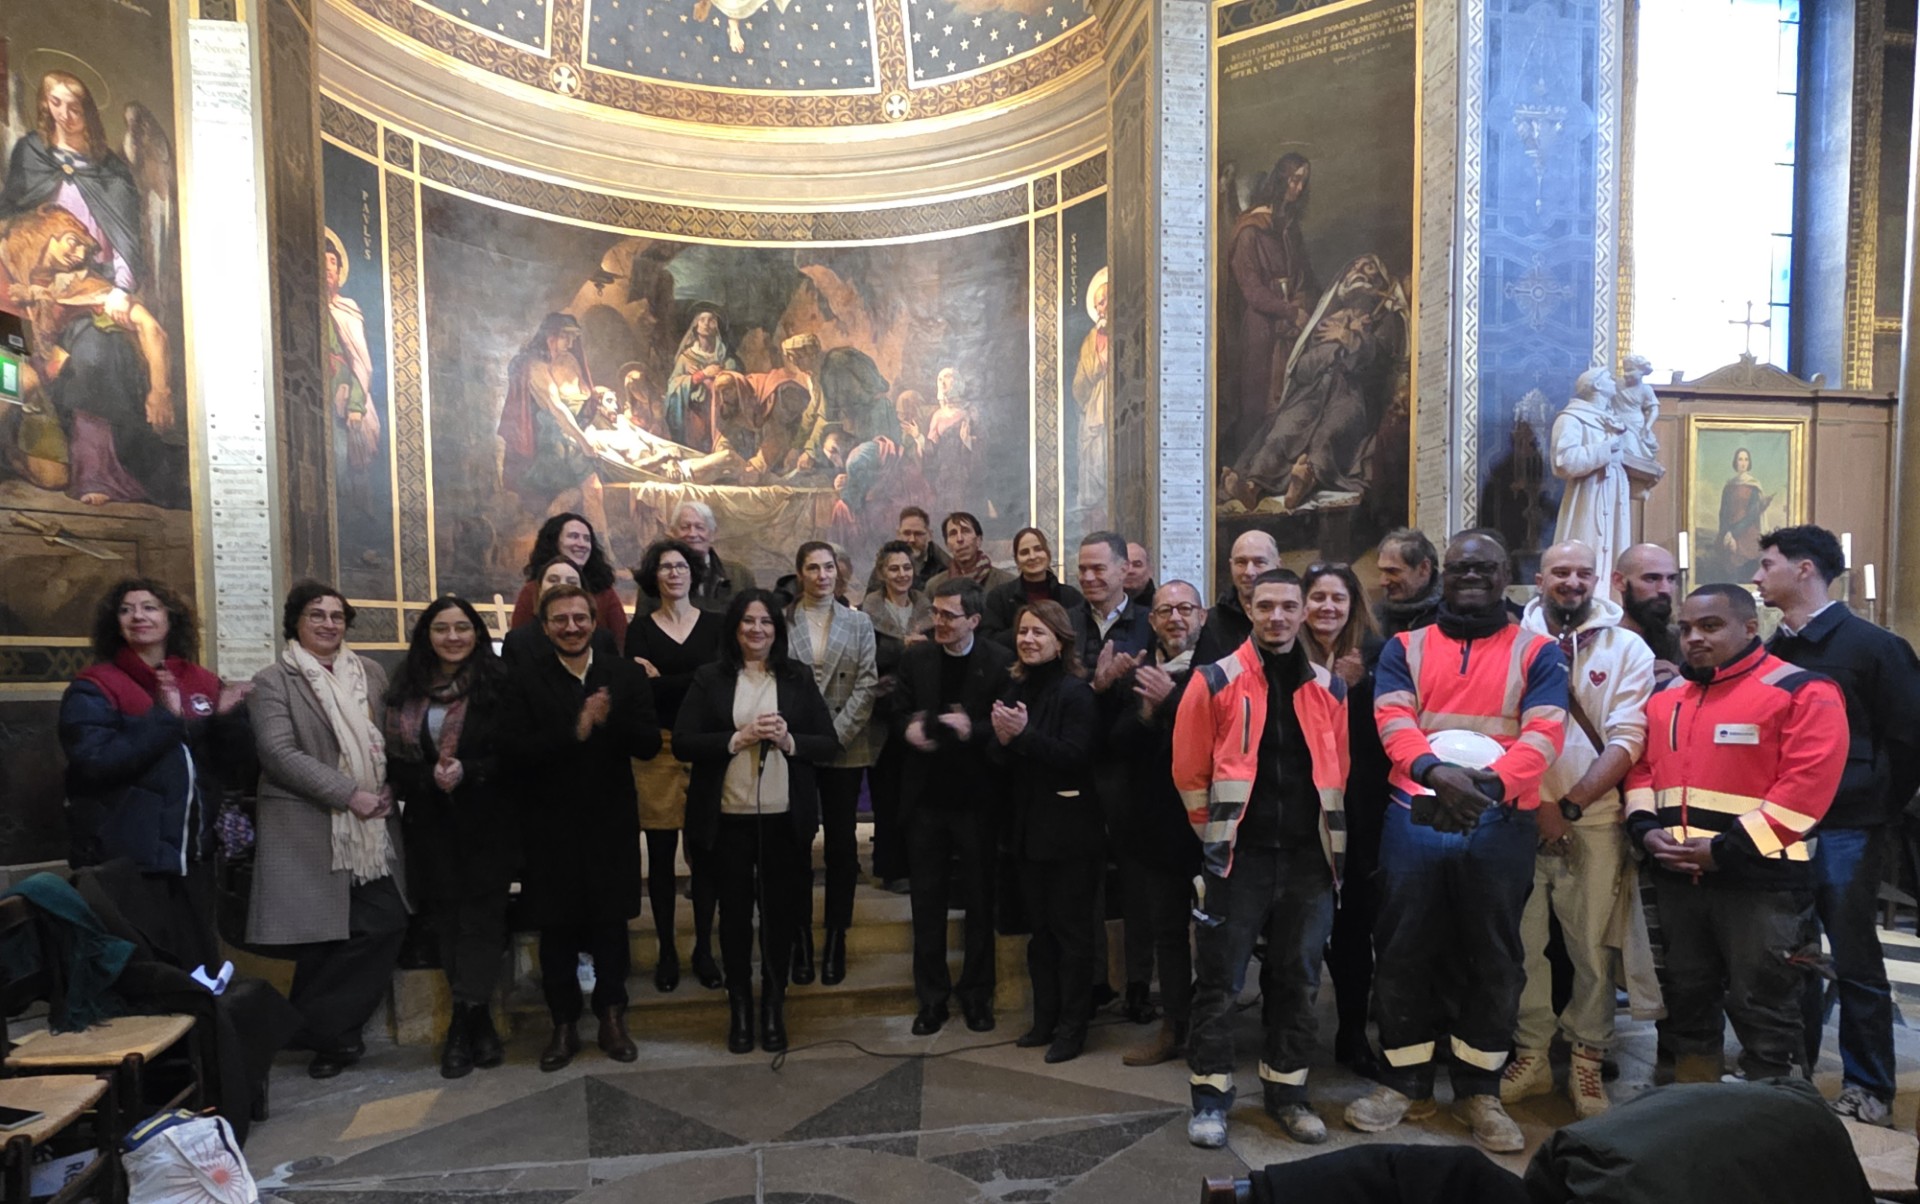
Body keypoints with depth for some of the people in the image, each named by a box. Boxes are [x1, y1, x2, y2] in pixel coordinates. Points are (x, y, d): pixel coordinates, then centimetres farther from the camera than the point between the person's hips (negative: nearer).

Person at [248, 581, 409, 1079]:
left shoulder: (370, 675, 12)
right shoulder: (273, 682, -2)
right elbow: (279, 753, -12)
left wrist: (388, 790, -2)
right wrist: (349, 794, -17)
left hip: (372, 828, 5)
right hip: (309, 833, -4)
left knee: (387, 923, -1)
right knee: (323, 939, 1)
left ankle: (321, 1028, 16)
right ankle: (330, 1031, 21)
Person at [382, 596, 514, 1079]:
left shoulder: (496, 685, -4)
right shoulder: (406, 690, 8)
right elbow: (395, 760, 8)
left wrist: (466, 773, -19)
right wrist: (431, 778, -9)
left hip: (486, 825, -4)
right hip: (431, 826, 4)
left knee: (481, 920, -2)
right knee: (448, 924, 8)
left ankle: (464, 1027, 9)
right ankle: (478, 1025, 20)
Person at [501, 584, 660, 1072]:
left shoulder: (626, 674, -1)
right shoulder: (525, 677, -4)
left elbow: (650, 743, -8)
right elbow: (513, 749, -14)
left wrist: (611, 720, -25)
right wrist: (574, 730, -25)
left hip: (611, 825, 1)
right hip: (550, 827, -1)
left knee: (611, 927, 12)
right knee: (556, 931, 10)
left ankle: (611, 1020, 28)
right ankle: (563, 1026, 27)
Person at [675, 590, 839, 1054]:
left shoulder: (798, 677, 4)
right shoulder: (709, 678, 1)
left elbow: (830, 745, 3)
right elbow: (682, 744, -6)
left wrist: (788, 741, -15)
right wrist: (738, 739, -17)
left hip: (785, 819, 1)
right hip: (728, 819, -1)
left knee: (781, 912, 9)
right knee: (735, 913, 10)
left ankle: (773, 1007, 28)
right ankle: (739, 1007, 29)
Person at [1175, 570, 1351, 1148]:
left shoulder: (1329, 688, 7)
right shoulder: (1216, 681, -5)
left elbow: (1338, 772, 15)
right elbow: (1189, 770, -1)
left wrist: (1327, 839, 14)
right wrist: (1216, 834, 6)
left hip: (1308, 858, 4)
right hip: (1238, 856, -3)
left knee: (1299, 979, 13)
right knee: (1220, 980, 2)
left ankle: (1287, 1090, 29)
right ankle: (1211, 1096, 15)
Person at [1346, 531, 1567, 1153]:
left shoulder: (1538, 653, 7)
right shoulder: (1404, 648, 9)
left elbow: (1543, 735, -7)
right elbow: (1392, 721, -6)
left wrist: (1490, 782, -25)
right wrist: (1435, 770, -26)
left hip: (1501, 825, 0)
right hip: (1414, 820, 1)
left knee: (1493, 959, 8)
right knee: (1403, 953, 6)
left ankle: (1479, 1090, 25)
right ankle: (1406, 1083, 22)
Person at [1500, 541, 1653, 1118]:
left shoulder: (1627, 648, 5)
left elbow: (1627, 740, -3)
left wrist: (1570, 806, -10)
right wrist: (1534, 804, -8)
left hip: (1593, 821, 0)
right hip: (1519, 817, 0)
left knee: (1592, 946, 5)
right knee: (1522, 941, 6)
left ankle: (1587, 1059, 22)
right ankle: (1531, 1054, 21)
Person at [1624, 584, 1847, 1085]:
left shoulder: (1801, 691, -8)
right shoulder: (1667, 698, 13)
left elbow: (1807, 785, -17)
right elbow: (1642, 767, 16)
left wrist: (1727, 849, -19)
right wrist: (1645, 828, -3)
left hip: (1759, 878, -6)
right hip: (1677, 877, 7)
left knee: (1763, 1011, 4)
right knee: (1688, 996, 18)